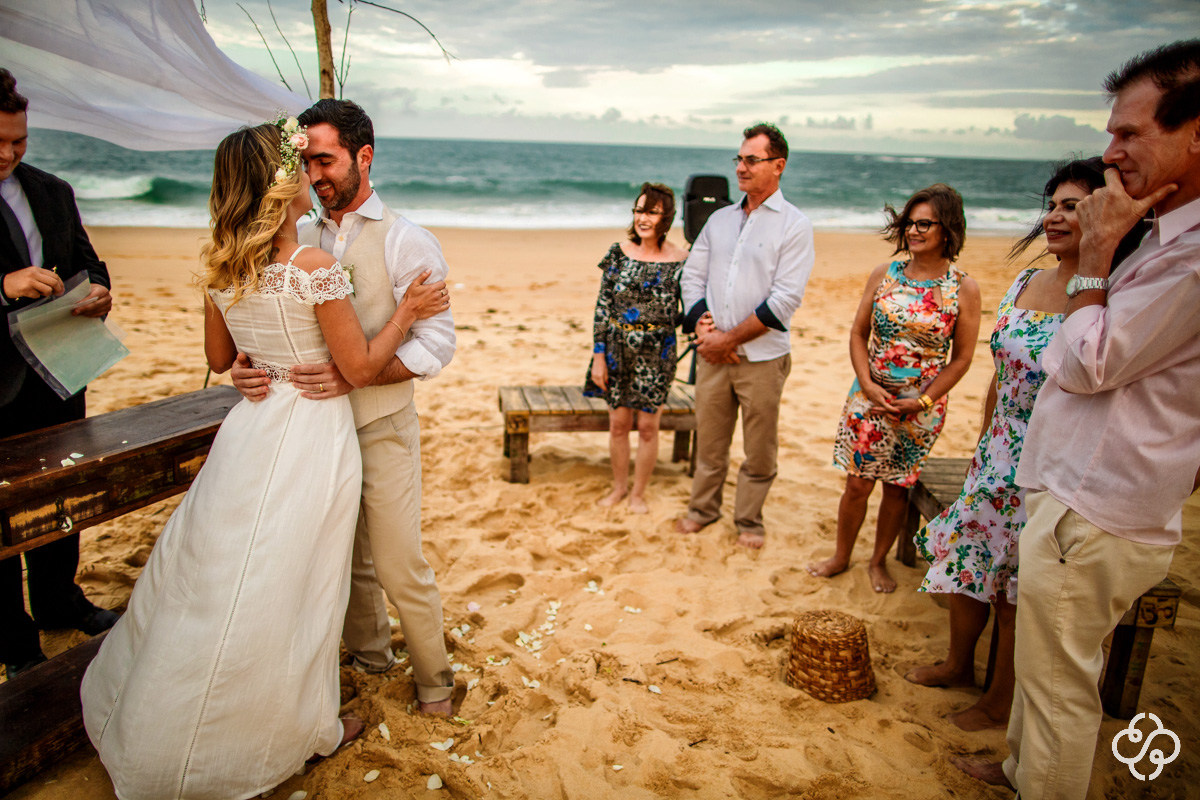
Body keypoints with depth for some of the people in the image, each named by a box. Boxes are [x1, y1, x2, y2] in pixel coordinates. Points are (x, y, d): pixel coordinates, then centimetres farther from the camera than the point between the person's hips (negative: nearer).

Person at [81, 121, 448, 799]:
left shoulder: (221, 267, 0)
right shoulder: (315, 267, -20)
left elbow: (219, 357, 13)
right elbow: (361, 367, -15)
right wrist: (406, 312, -5)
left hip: (252, 428, 6)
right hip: (312, 432, -6)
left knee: (215, 571, 20)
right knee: (290, 585, 9)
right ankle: (305, 728, 31)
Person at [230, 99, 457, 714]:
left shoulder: (406, 242, -9)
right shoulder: (300, 242, 6)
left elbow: (435, 344, -15)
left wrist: (353, 374, -26)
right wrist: (247, 368, -13)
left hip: (381, 428, -5)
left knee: (400, 567, 2)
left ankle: (433, 681, 24)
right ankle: (368, 652, 43)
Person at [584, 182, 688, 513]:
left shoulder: (681, 262, -6)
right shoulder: (619, 252, 0)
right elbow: (602, 307, 1)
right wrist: (598, 355, -2)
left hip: (656, 353, -2)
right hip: (617, 349, 2)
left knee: (647, 426, 6)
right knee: (618, 423, 11)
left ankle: (638, 493, 25)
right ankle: (619, 486, 32)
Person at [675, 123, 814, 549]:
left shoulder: (794, 225, -5)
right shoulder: (719, 219, 11)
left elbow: (784, 301, -13)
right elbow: (692, 276, 10)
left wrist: (730, 338, -13)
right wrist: (703, 326, -7)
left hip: (762, 357, -4)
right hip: (713, 353, 4)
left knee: (759, 449, 6)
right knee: (709, 438, 13)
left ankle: (749, 520, 25)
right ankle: (703, 508, 31)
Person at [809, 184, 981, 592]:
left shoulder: (963, 288, -7)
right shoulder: (884, 274, 0)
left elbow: (962, 358, -5)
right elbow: (858, 333, 3)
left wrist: (923, 400, -12)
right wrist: (867, 384, -10)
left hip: (922, 407, -1)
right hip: (870, 398, 1)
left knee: (898, 486, 12)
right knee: (858, 482, 7)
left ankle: (879, 561, 32)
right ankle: (841, 557, 27)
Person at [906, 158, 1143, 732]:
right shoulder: (1024, 284, 4)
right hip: (997, 458, 7)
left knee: (1018, 591, 8)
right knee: (965, 559, 18)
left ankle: (1001, 702, 31)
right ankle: (958, 664, 43)